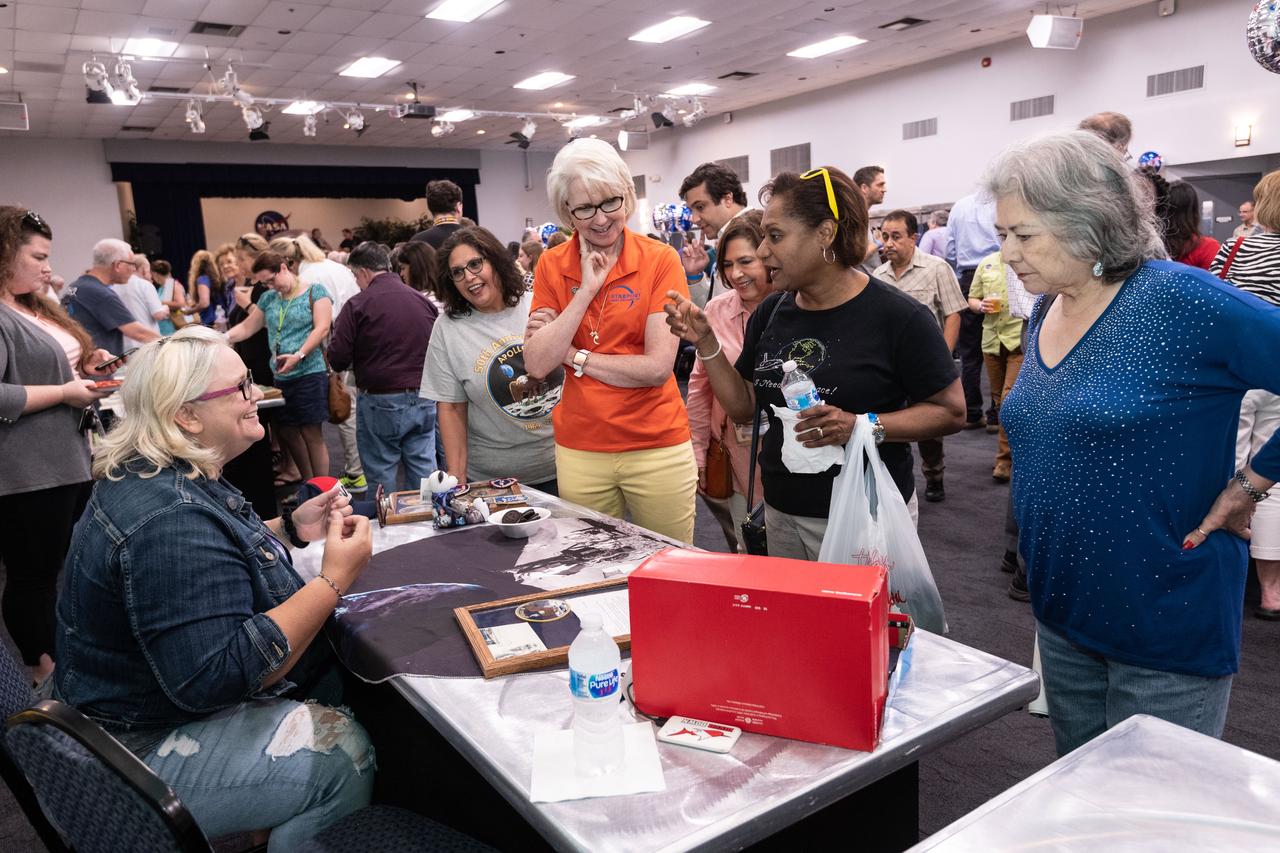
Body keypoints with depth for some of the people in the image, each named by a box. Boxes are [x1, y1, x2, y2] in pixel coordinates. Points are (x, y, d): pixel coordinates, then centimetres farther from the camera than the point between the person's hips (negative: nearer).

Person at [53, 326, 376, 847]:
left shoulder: (157, 475, 2)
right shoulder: (169, 521, -31)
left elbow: (211, 560, 19)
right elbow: (216, 678, -34)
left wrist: (290, 529, 2)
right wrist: (334, 579, -30)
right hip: (148, 748, -10)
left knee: (335, 671, 7)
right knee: (340, 755, -20)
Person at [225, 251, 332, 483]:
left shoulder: (315, 291, -2)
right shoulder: (268, 298, 16)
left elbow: (322, 328, -13)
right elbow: (246, 328, 19)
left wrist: (298, 355, -23)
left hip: (310, 373, -6)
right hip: (280, 377, 7)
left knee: (312, 433, -4)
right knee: (288, 432, 9)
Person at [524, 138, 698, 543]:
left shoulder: (660, 259, -7)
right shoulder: (551, 266, 1)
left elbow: (658, 367, -14)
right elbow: (537, 366, -8)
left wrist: (572, 355, -10)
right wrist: (585, 291, -14)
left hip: (657, 447, -2)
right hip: (579, 451, 2)